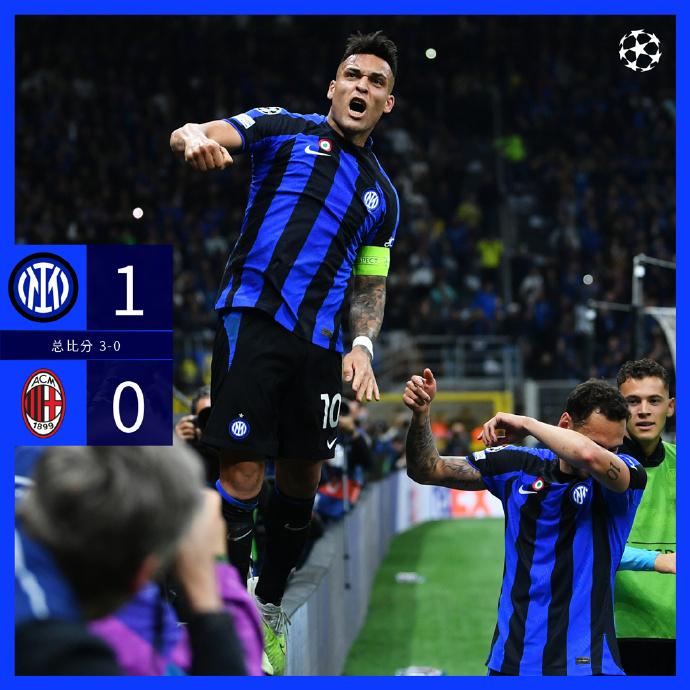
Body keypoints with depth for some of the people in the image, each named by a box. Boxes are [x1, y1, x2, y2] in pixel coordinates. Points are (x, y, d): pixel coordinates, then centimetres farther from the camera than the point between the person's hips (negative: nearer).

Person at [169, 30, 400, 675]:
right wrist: (195, 138, -32)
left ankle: (271, 607, 24)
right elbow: (193, 133, -7)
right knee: (242, 471, -11)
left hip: (320, 343, 5)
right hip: (254, 315, -5)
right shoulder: (285, 128, 7)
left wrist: (362, 347, 5)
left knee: (303, 477, 8)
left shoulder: (382, 194, 20)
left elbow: (370, 284, 24)